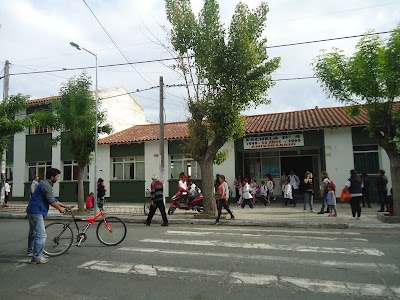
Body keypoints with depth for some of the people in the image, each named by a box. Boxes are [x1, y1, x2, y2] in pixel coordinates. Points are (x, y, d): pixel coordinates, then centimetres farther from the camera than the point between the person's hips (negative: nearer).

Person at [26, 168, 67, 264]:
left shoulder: (46, 184, 15)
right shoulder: (46, 185, -19)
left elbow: (53, 199, 20)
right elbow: (51, 202, -17)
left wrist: (63, 205, 18)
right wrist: (60, 209, -3)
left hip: (32, 211, 12)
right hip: (36, 212, -12)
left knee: (33, 232, 25)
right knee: (41, 235, -12)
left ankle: (30, 251, 42)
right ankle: (36, 257, -9)